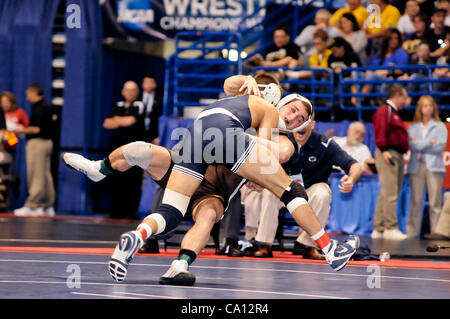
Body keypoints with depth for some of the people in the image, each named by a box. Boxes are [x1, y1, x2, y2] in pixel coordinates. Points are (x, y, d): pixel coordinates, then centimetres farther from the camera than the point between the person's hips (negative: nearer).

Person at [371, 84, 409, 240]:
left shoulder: (395, 113, 26)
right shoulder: (384, 111, -5)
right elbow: (380, 132, -16)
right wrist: (384, 150, -26)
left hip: (398, 156, 10)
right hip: (388, 154, -10)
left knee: (387, 194, 9)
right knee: (390, 193, -13)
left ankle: (379, 229, 10)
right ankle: (391, 228, -15)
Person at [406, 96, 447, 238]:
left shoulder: (440, 127, 12)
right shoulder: (413, 127, 15)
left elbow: (441, 146, -2)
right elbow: (412, 145, -1)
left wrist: (420, 144, 0)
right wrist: (430, 143, -5)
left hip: (434, 166, -1)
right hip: (416, 166, 1)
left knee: (435, 202, -7)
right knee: (416, 201, -3)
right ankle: (412, 232, -1)